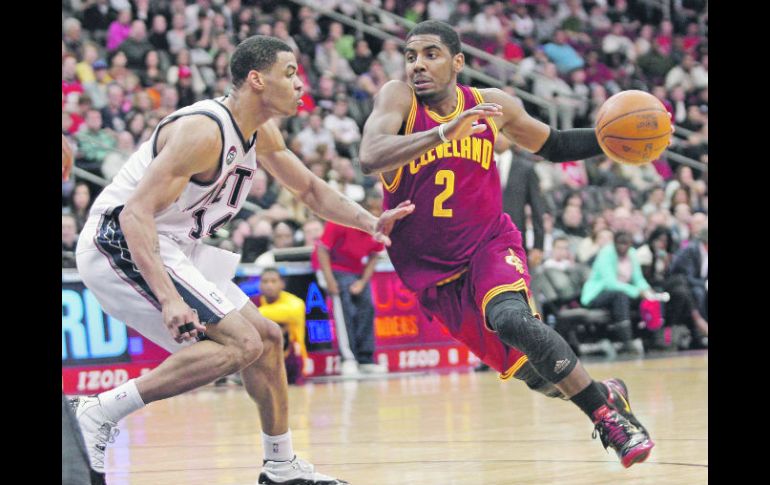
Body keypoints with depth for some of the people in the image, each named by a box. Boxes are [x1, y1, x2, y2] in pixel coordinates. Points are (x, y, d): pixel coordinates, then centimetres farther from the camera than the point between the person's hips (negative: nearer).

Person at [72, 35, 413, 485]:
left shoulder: (262, 133, 7)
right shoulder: (203, 131, -23)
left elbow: (309, 187, 23)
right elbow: (136, 212, -30)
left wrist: (372, 223, 6)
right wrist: (169, 299, -39)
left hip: (169, 248, 10)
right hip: (120, 242, -10)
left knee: (266, 337, 14)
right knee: (240, 345, -21)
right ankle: (100, 412, -22)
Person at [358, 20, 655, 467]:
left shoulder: (491, 104, -4)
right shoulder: (399, 98, -13)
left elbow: (551, 145, 14)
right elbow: (370, 158, -32)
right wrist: (444, 133, -44)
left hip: (490, 243, 0)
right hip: (433, 268, 0)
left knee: (510, 319, -32)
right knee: (527, 370, 1)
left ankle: (607, 410, -20)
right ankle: (603, 395, 30)